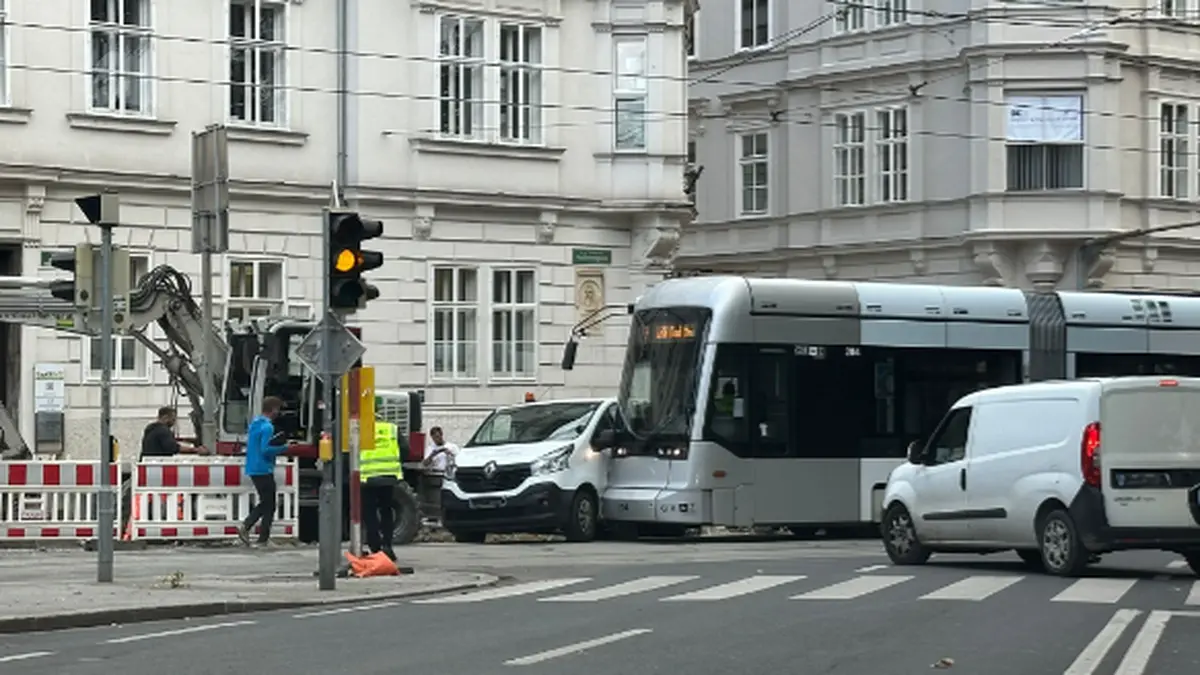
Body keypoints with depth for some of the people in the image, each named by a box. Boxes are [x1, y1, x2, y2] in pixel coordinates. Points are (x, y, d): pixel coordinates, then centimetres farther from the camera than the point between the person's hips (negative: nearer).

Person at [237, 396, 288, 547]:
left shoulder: (255, 423, 12)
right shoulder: (267, 427, -17)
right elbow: (265, 450, -23)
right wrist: (282, 448, -11)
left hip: (253, 469, 9)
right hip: (264, 470, -9)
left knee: (265, 504, 18)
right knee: (269, 506, 0)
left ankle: (245, 526, 4)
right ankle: (263, 539, 1)